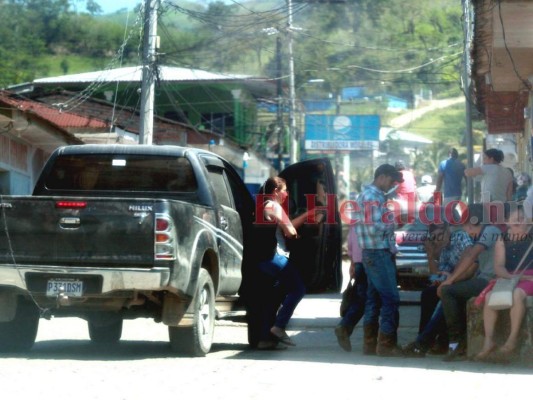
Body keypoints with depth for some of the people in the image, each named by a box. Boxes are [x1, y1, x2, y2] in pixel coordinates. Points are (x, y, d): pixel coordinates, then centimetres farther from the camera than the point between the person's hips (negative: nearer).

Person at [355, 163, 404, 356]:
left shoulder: (369, 194, 17)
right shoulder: (373, 197, -15)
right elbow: (374, 228, -23)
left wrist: (390, 222, 11)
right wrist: (393, 223, -10)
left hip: (373, 253, 11)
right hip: (379, 253, -11)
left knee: (374, 298, 12)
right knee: (391, 298, -10)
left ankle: (371, 343, 16)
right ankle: (386, 344, -9)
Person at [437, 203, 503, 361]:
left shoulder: (490, 231, -8)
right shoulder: (479, 239, 24)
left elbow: (470, 257, -17)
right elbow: (471, 269, 19)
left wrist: (449, 281, -14)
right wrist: (449, 281, 5)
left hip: (489, 281, -10)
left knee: (447, 292, -15)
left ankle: (456, 344, -13)